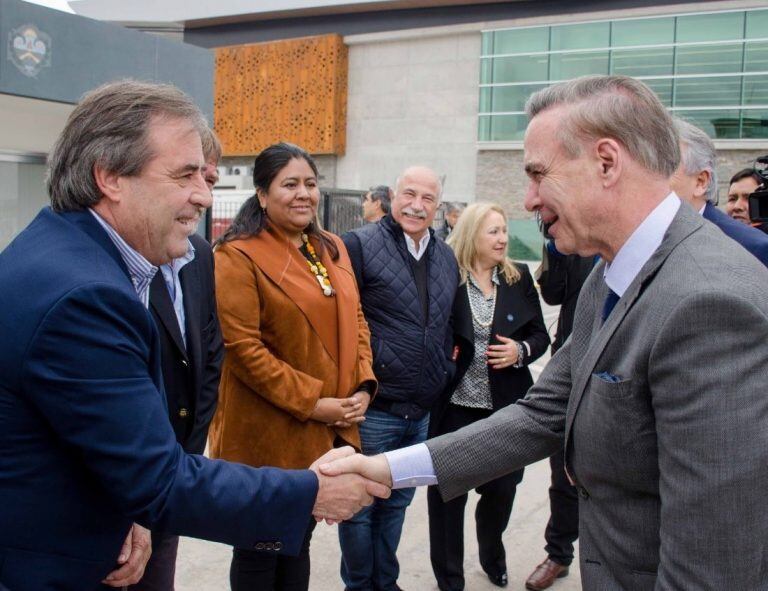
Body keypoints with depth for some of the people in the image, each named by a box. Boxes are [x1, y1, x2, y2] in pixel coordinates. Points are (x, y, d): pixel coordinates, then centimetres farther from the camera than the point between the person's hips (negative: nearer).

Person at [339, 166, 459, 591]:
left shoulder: (446, 258, 11)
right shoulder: (360, 245, -9)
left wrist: (445, 370, 14)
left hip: (422, 412, 6)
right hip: (372, 409, -6)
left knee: (397, 503, 20)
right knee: (360, 505, 9)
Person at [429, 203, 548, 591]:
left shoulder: (519, 278, 3)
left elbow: (540, 335, 9)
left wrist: (521, 351, -10)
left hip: (505, 406, 3)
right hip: (454, 404, -3)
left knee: (502, 487, 13)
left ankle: (492, 556, 42)